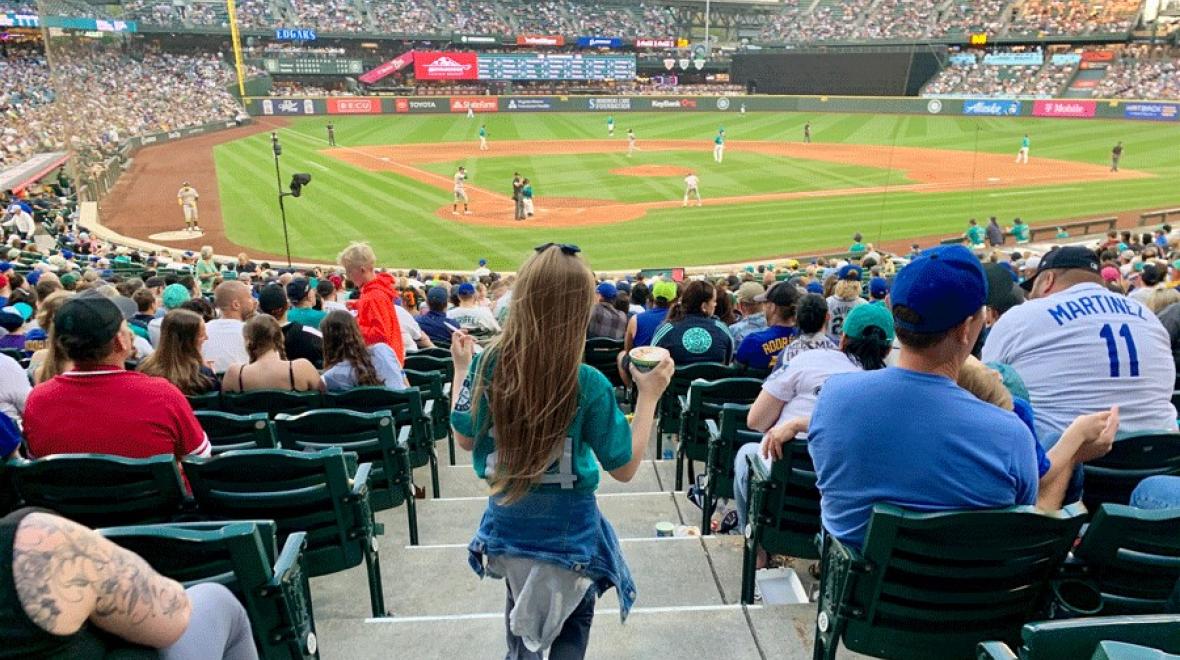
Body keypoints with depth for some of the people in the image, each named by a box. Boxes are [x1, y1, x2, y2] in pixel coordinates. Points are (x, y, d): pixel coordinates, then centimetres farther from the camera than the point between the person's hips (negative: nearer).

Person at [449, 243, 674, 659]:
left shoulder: (488, 364, -16)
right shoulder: (588, 384, -24)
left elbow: (466, 438, -1)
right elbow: (624, 467, -14)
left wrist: (462, 368, 7)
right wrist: (649, 396, -9)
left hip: (507, 521, 3)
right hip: (567, 527, -3)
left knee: (523, 610, 30)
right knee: (574, 619, 26)